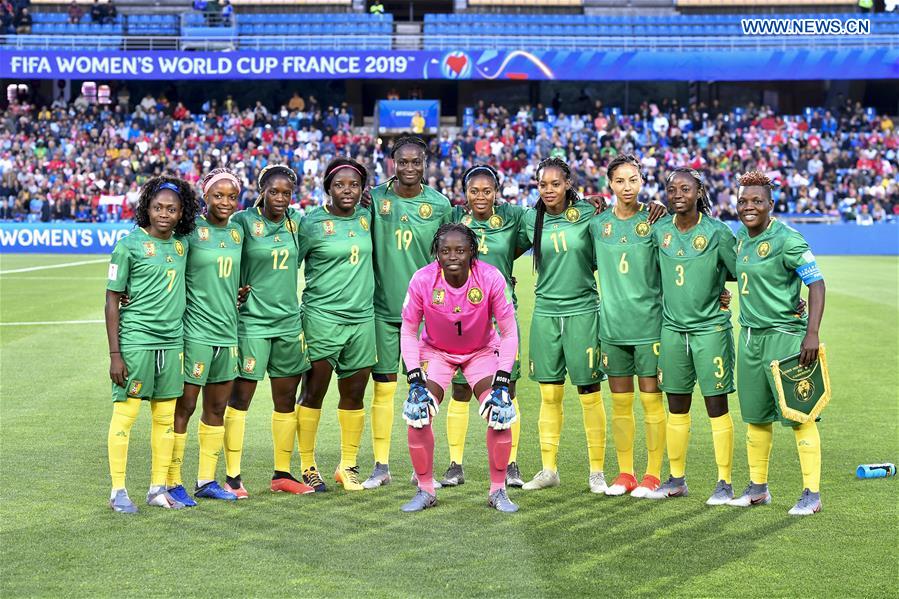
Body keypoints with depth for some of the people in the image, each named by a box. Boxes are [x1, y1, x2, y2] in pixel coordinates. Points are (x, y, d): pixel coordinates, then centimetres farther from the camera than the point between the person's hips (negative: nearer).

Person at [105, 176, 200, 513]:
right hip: (136, 340, -6)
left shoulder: (182, 244, 9)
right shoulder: (129, 245, -6)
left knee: (166, 418, 9)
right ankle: (118, 491, 5)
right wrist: (115, 354, -9)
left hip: (172, 342, 6)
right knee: (125, 413, -3)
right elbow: (112, 300, -5)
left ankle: (158, 489, 19)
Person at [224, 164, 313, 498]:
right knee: (240, 398, -1)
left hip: (288, 321, 6)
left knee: (286, 399, 10)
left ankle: (282, 474, 21)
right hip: (252, 320, -5)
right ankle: (233, 477, 6)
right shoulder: (244, 221, -8)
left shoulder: (295, 221, 7)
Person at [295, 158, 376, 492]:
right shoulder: (311, 223, -5)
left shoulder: (367, 218, 8)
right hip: (322, 317, -5)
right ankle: (308, 467, 12)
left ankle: (348, 466, 21)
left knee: (354, 395, 9)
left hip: (362, 319, 5)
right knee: (313, 393, 2)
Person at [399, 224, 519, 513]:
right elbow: (408, 331, -12)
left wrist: (501, 383, -21)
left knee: (500, 413, -15)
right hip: (435, 350, 0)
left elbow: (509, 333, -17)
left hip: (482, 350, 0)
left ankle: (498, 491, 3)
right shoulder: (423, 280, -26)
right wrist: (415, 381, -19)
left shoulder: (490, 278, -27)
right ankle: (425, 491, 5)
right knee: (417, 415, -14)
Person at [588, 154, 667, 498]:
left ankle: (653, 475, 7)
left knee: (651, 399, 0)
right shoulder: (598, 224, 6)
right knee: (620, 402, 9)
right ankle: (625, 474, 18)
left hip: (649, 323, -3)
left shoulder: (654, 221, -3)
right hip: (612, 324, 3)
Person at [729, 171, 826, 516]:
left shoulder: (786, 239, -13)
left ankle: (811, 493, 0)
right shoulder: (741, 237, 10)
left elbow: (816, 283, -16)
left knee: (798, 414, -5)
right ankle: (758, 488, 24)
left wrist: (812, 333, -23)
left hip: (785, 335, -8)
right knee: (755, 416, 13)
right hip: (750, 335, 8)